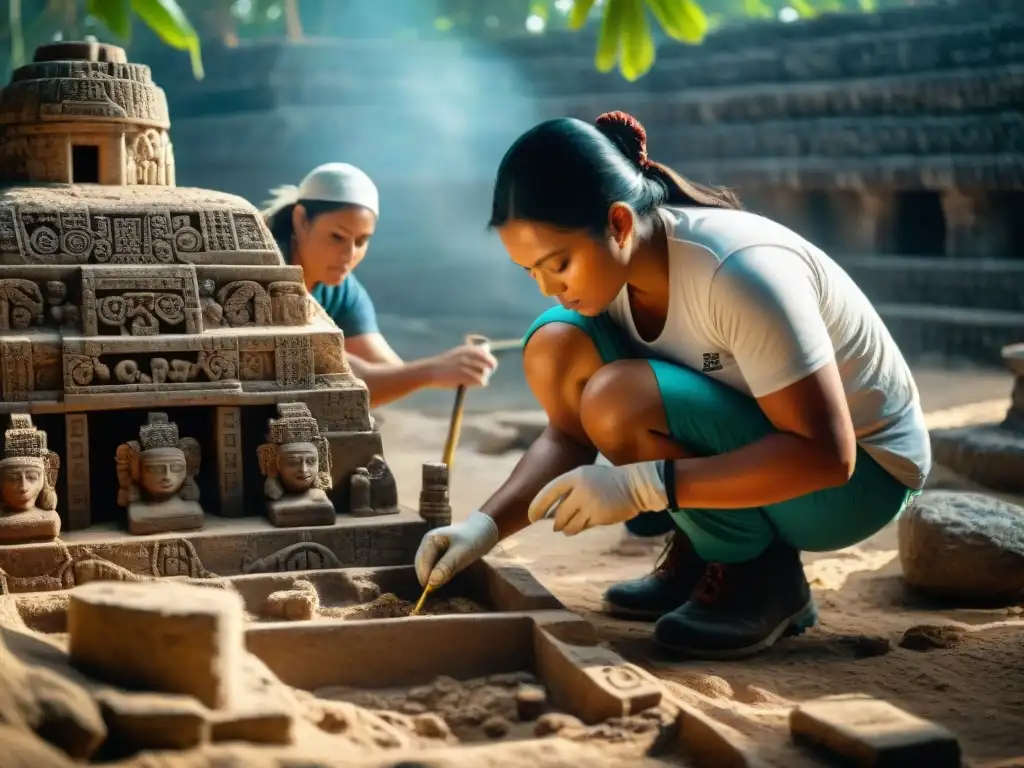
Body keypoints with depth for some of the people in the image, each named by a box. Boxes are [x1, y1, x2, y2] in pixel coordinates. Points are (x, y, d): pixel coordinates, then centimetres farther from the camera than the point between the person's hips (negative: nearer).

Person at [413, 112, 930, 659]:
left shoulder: (739, 271, -31)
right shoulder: (609, 263, -8)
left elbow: (825, 454, -33)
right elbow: (569, 433, -2)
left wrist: (643, 485, -37)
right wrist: (487, 524, -17)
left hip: (861, 472, -7)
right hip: (759, 446, 8)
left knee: (621, 402, -31)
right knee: (554, 347, -10)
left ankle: (762, 577, -7)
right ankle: (697, 557, 2)